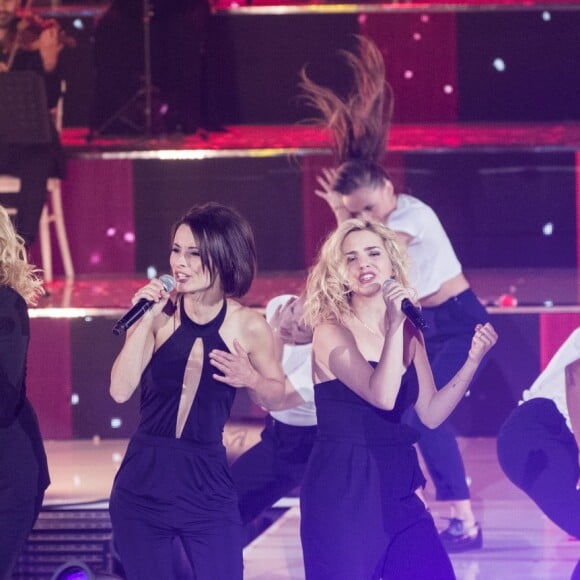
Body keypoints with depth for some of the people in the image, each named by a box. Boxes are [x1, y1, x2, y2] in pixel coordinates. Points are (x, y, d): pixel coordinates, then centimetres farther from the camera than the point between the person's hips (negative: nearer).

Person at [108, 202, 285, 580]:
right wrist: (146, 321, -18)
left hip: (208, 485, -1)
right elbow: (121, 391, -13)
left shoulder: (248, 326, -5)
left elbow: (274, 396, 10)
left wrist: (251, 380, -12)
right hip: (144, 484, 1)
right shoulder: (160, 314, -5)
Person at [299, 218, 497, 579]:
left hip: (397, 486, 6)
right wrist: (393, 325, -24)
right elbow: (382, 396, -23)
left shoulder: (410, 334, 10)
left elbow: (431, 413, 11)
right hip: (343, 491, -6)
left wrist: (473, 361, 3)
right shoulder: (332, 333, -9)